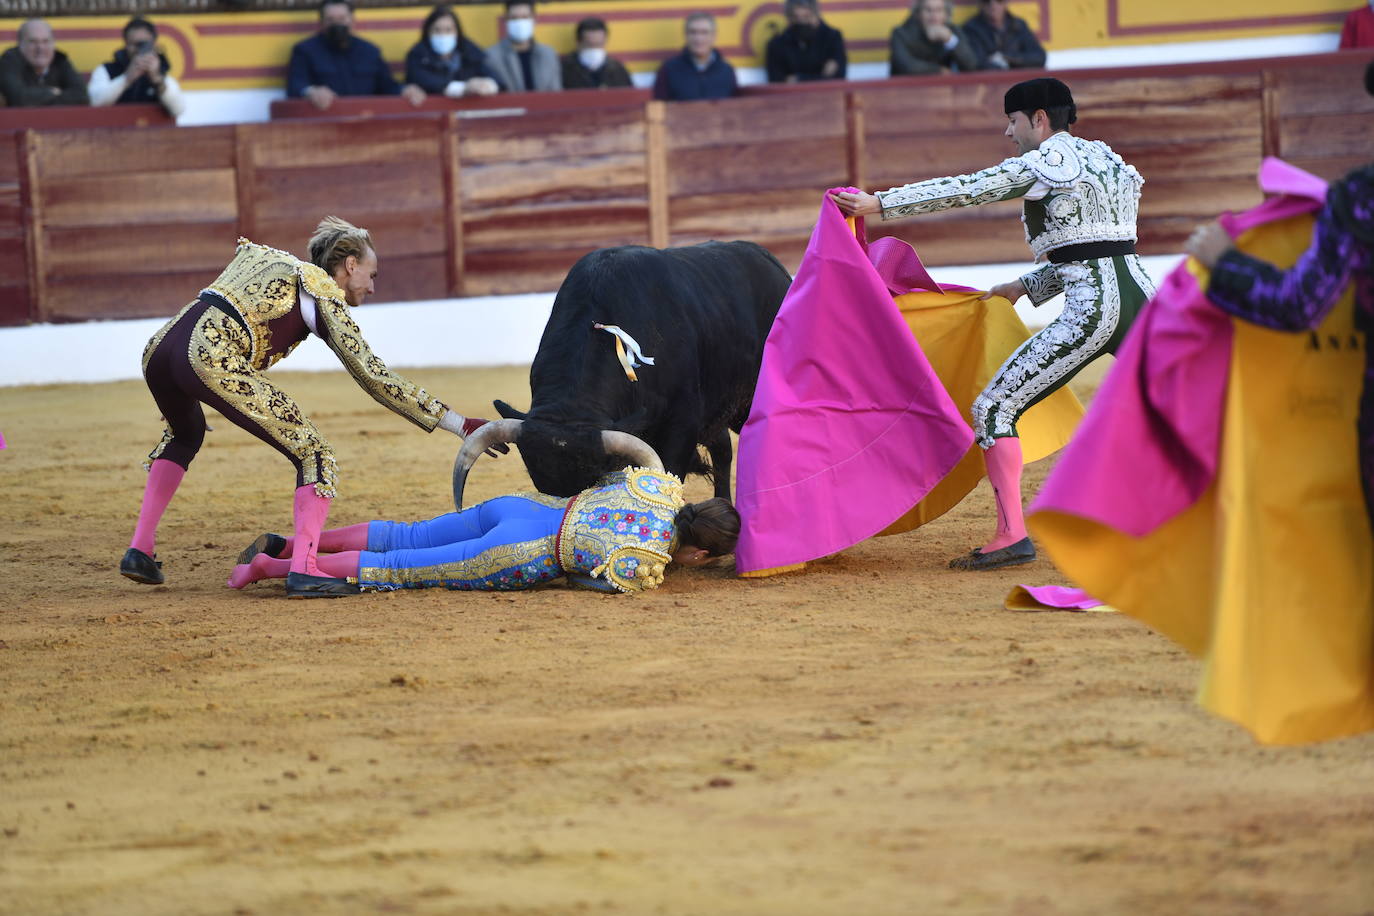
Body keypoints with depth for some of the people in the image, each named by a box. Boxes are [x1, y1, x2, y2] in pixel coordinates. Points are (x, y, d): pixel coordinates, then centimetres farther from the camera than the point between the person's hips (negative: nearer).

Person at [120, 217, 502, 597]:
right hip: (210, 357, -8)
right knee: (315, 456, 1)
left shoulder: (265, 257, 29)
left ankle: (140, 549, 32)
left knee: (184, 433, 39)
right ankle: (303, 570, -15)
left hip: (158, 348, 8)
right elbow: (374, 377, 6)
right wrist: (459, 424, 8)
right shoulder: (324, 294, 9)